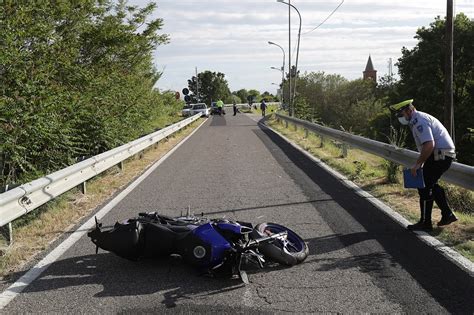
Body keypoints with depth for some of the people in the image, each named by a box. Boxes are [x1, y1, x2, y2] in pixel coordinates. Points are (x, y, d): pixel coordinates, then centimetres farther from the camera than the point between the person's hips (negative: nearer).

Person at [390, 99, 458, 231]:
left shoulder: (419, 121, -16)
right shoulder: (417, 120, 18)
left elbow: (429, 145, -26)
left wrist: (418, 164, -21)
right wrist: (419, 163, 20)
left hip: (440, 155, -11)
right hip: (444, 155, 11)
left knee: (424, 187, -4)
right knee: (431, 184, 21)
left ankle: (425, 223, 3)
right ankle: (447, 214, 24)